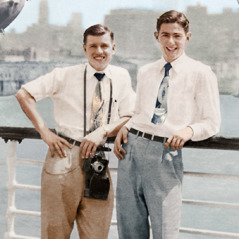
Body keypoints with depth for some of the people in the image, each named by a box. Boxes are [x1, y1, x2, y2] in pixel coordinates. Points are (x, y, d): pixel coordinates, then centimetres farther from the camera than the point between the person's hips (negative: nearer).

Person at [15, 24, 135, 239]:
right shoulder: (66, 75, -2)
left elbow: (130, 118, 6)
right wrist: (45, 132, -10)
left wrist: (103, 131, -12)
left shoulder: (121, 77, 6)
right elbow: (24, 94, -2)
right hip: (65, 158, -2)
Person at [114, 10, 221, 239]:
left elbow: (212, 122, -1)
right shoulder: (145, 72, 15)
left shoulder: (201, 74, 0)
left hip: (165, 152, -5)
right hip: (132, 146, 5)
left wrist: (189, 130, -21)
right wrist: (124, 128, 3)